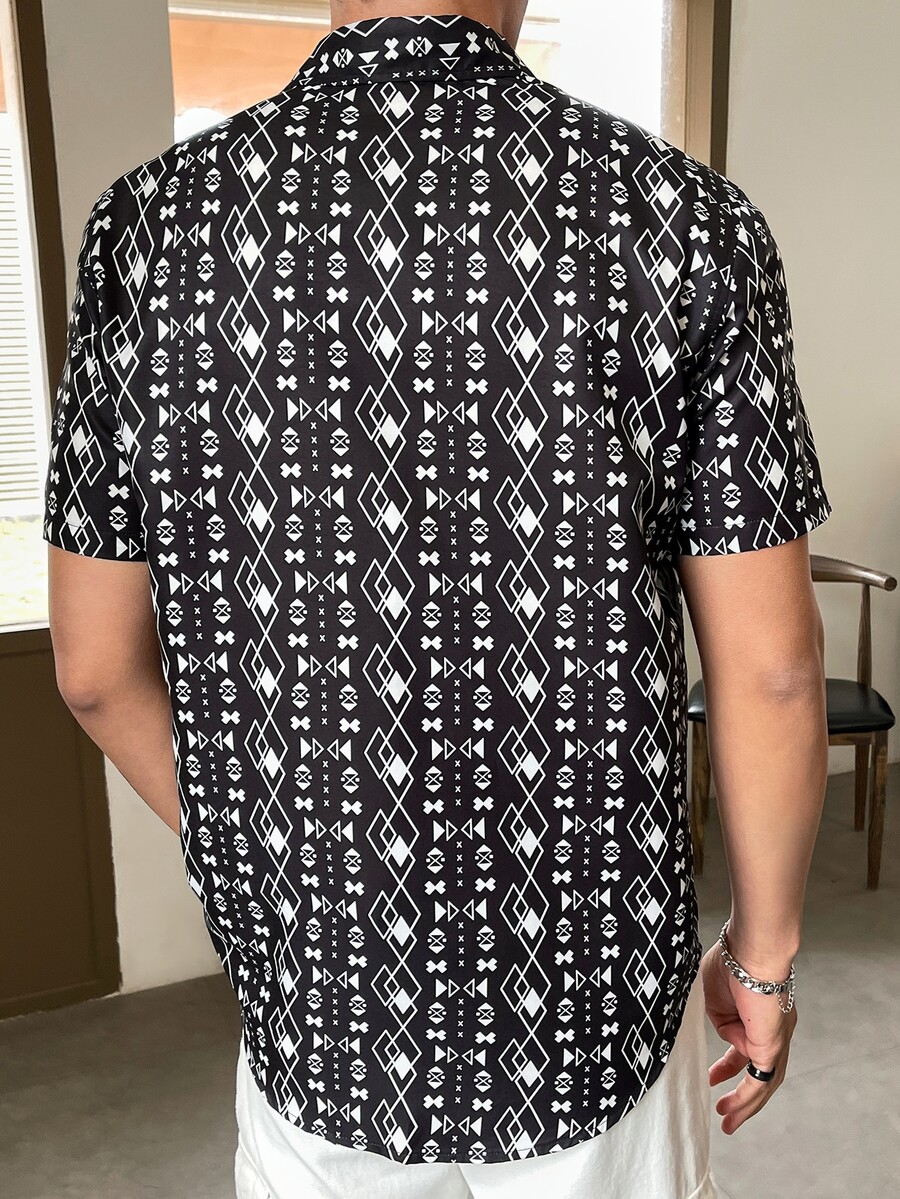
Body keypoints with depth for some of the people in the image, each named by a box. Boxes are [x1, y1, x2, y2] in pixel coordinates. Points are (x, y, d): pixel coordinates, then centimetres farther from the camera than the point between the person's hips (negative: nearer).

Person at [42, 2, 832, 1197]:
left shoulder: (155, 221, -10)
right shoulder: (684, 217, -15)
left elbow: (99, 663, -5)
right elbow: (768, 662, -14)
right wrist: (765, 953, 3)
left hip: (316, 1008, 2)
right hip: (596, 1015, 0)